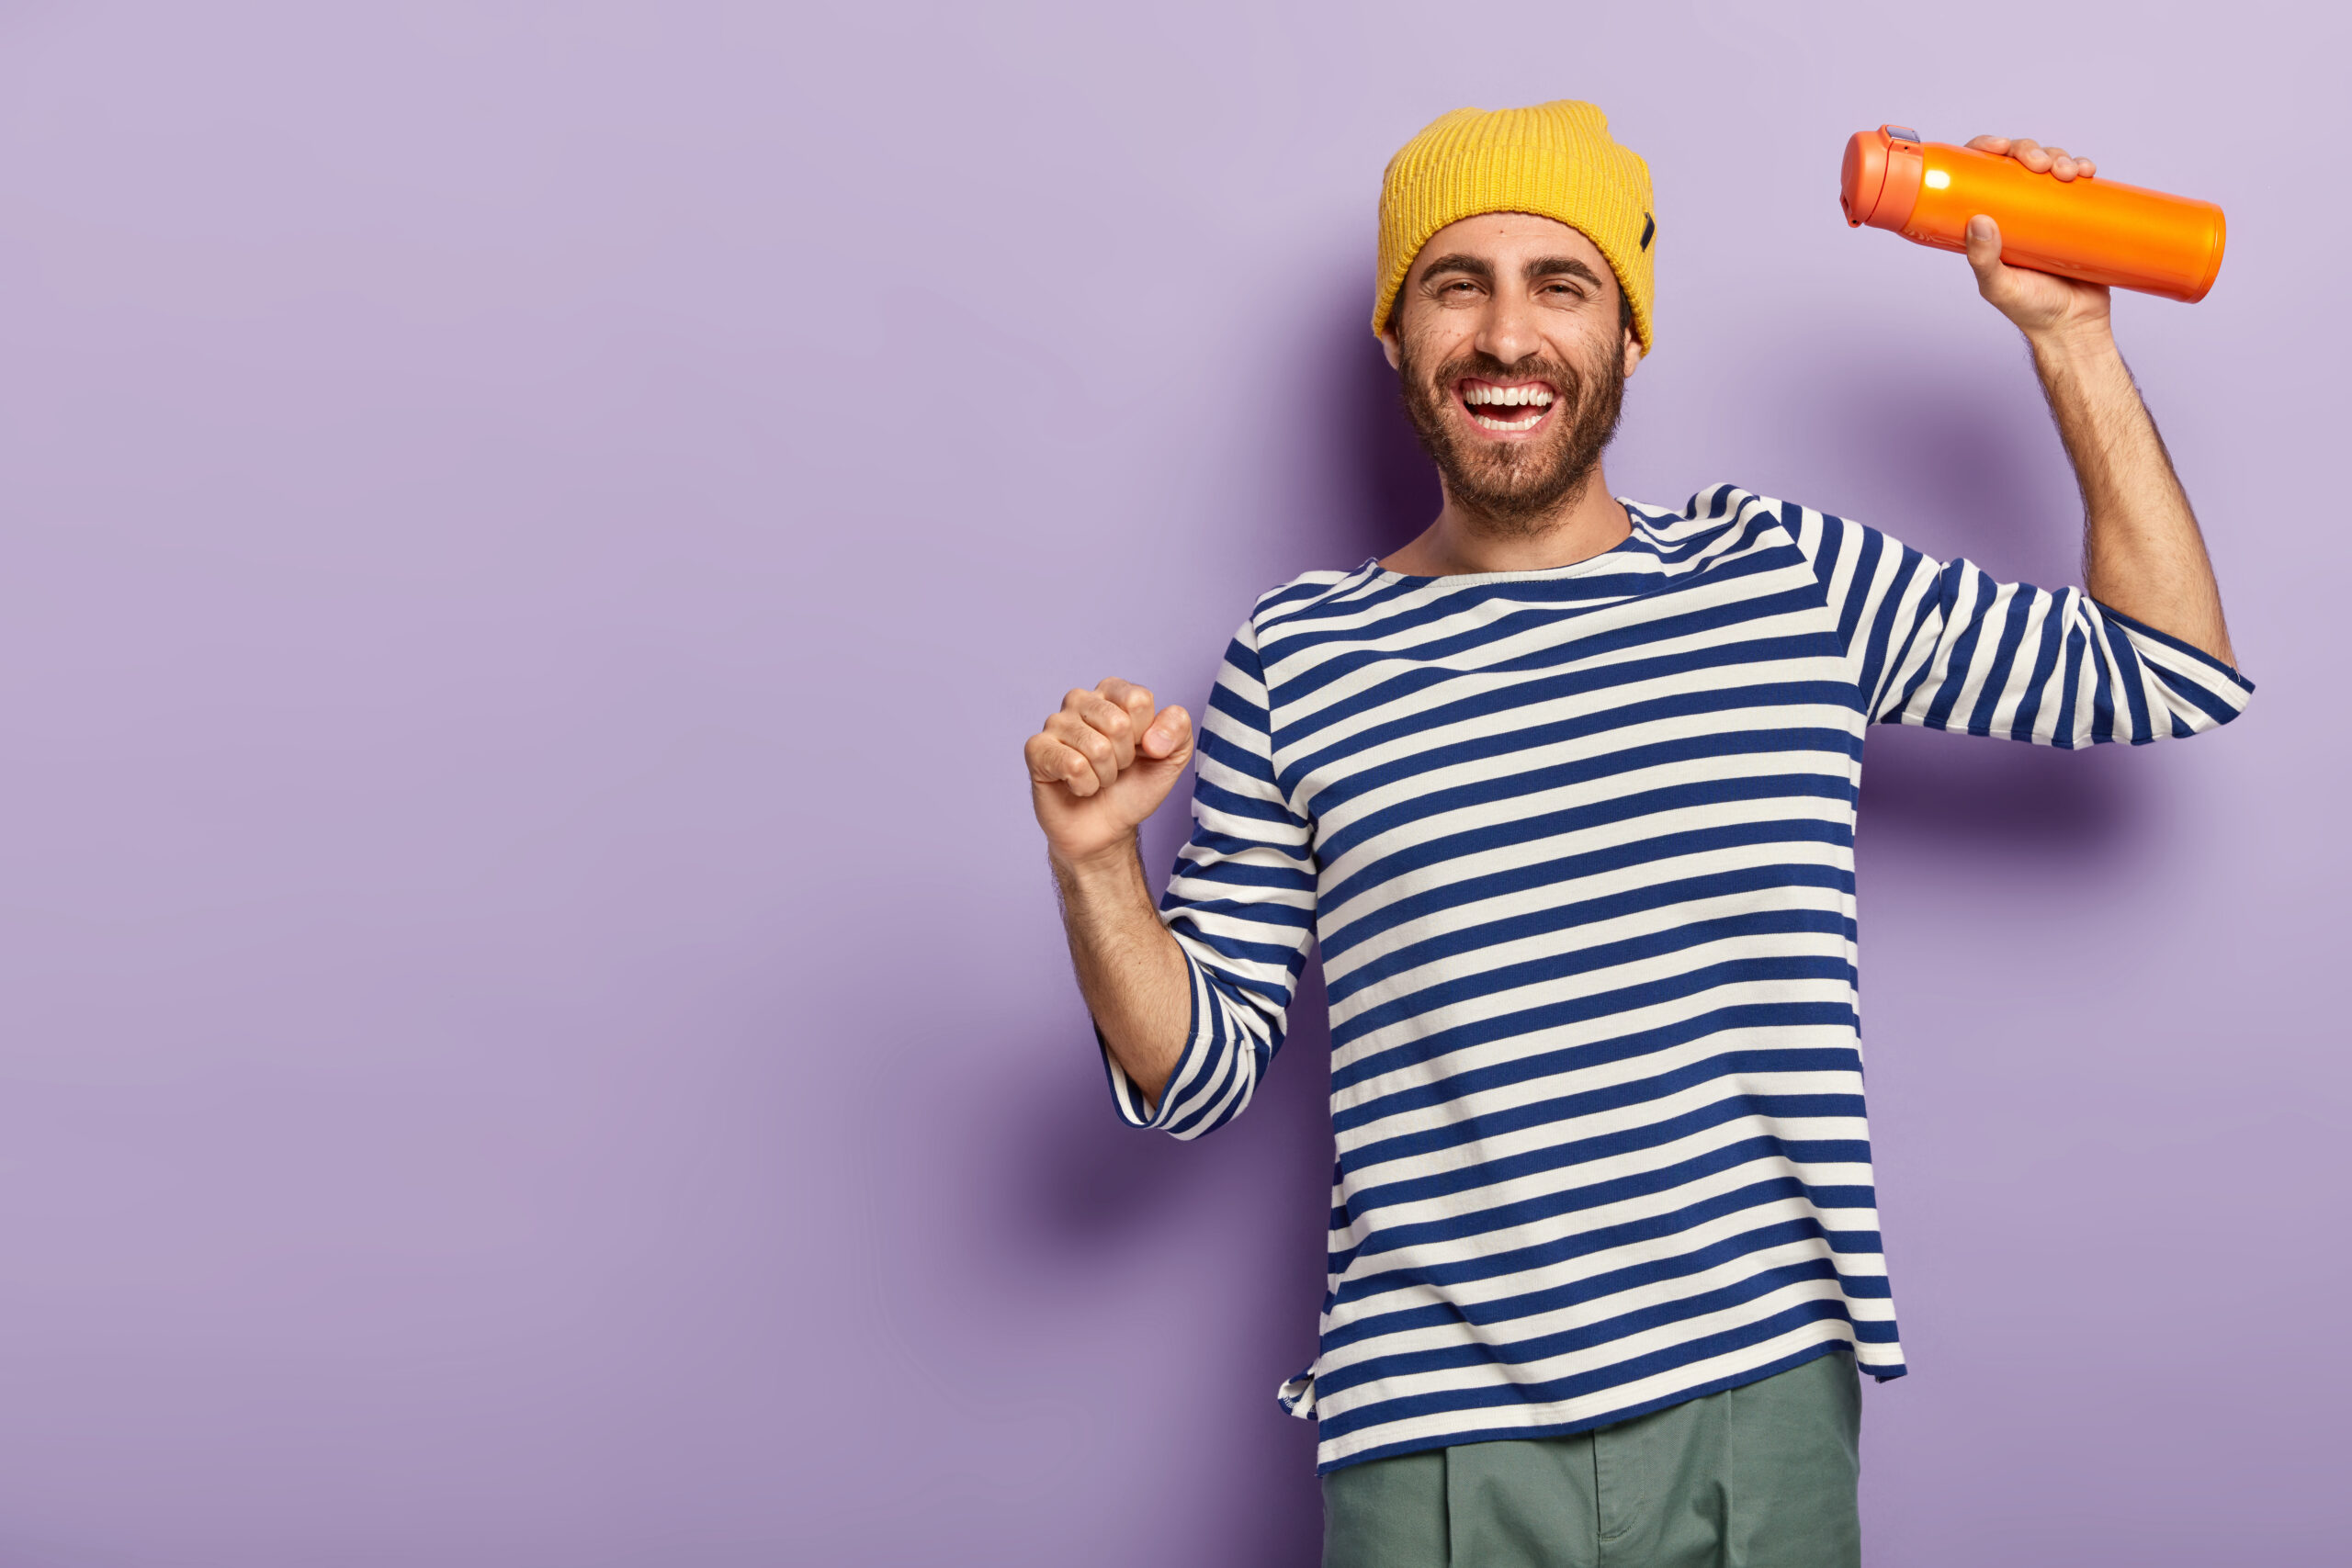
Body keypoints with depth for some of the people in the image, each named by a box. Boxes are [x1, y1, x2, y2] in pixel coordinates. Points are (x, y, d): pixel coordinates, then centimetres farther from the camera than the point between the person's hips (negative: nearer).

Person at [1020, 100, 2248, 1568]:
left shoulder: (1792, 576, 5)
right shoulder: (1297, 660, 1)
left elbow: (2169, 675, 9)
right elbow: (1198, 1076, 3)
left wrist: (2070, 339, 6)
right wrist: (1095, 863, -15)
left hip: (1769, 1411, 2)